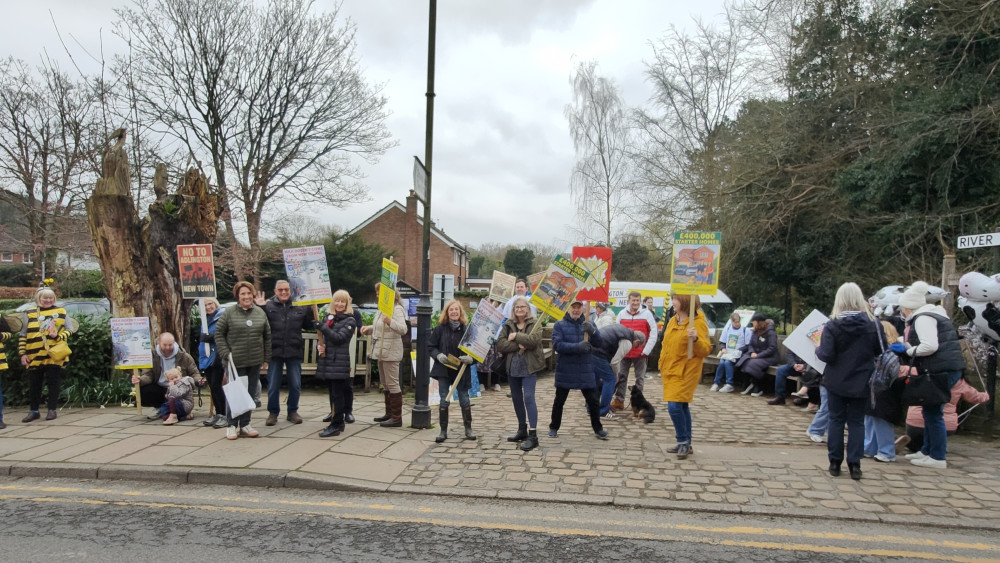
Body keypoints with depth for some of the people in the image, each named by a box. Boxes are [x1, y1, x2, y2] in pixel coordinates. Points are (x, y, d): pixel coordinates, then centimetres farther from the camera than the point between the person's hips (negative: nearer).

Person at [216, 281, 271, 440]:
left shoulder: (260, 312, 6)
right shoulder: (229, 312, -4)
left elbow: (267, 336, 10)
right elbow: (219, 334, -1)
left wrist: (266, 358, 9)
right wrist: (225, 354, -10)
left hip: (255, 361, 4)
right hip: (235, 361, -3)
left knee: (250, 394, 9)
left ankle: (245, 424, 20)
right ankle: (231, 425, 12)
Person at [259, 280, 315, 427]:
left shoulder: (300, 306, 2)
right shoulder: (268, 305, -2)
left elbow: (309, 325, 6)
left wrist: (310, 308, -4)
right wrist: (259, 308, -16)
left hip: (294, 351, 1)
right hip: (274, 351, -1)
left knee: (295, 384, 10)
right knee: (273, 385, 8)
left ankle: (292, 411, 25)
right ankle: (273, 412, 22)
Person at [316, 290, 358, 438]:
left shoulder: (350, 320, -4)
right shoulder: (328, 317, 13)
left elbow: (339, 338, -15)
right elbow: (323, 336, 20)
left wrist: (322, 327, -20)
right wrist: (321, 345, -2)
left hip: (340, 361, -6)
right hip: (327, 360, 6)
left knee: (338, 394, -6)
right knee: (333, 392, 11)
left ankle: (336, 425, -4)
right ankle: (339, 421, 20)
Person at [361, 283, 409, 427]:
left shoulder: (397, 309, -16)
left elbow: (403, 329, -30)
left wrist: (390, 321, -46)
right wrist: (369, 328, 7)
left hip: (391, 352, -10)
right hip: (382, 351, 10)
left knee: (392, 384, -6)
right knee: (385, 384, 17)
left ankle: (397, 418, 0)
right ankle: (389, 413, 27)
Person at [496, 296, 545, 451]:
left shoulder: (534, 324, -3)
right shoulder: (508, 325, 8)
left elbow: (534, 340, -20)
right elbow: (500, 344, -4)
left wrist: (516, 336, -14)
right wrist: (518, 345, -17)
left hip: (529, 367, -5)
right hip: (512, 367, 6)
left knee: (528, 397, -13)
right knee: (516, 398, 14)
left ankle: (533, 435, -11)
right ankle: (522, 430, 30)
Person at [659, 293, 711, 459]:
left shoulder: (698, 322, -12)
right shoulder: (673, 321, 11)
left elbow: (706, 350, -15)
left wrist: (695, 339, -33)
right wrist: (662, 366, 20)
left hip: (685, 372, -8)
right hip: (670, 371, 8)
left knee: (675, 406, -14)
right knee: (682, 406, 13)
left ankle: (684, 442, 1)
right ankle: (685, 444, 21)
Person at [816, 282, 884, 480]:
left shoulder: (832, 325, -14)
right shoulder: (873, 324, -6)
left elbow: (826, 355, -17)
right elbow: (882, 351, 1)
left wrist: (817, 348, 3)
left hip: (836, 382, -2)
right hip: (861, 382, 2)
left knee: (836, 420, 9)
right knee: (857, 422, 10)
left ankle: (835, 462, 14)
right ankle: (854, 464, 8)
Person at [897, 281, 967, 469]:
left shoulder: (923, 319, -13)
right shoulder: (930, 315, 19)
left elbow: (930, 346, -24)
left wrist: (910, 351, -8)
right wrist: (907, 345, 8)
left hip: (943, 370, -11)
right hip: (946, 368, 11)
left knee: (933, 413, -4)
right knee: (930, 411, 17)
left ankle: (937, 458, 2)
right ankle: (927, 450, 26)